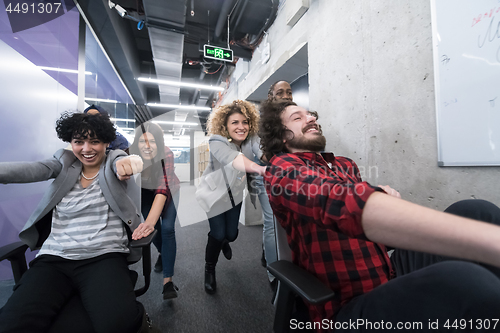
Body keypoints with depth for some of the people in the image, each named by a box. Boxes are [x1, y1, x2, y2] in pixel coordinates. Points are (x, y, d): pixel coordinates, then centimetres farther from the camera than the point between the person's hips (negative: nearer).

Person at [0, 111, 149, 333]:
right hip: (54, 258, 4)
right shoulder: (64, 163, 14)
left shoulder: (112, 160, 8)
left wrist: (129, 161, -40)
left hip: (104, 257, -3)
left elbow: (121, 162, -14)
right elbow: (31, 169, -3)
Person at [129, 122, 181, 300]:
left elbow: (163, 189, -43)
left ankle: (168, 280, -6)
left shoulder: (167, 155, -36)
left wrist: (150, 221, -55)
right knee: (153, 228, 2)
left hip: (169, 191, -3)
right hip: (146, 192, 3)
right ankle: (163, 253, 35)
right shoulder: (132, 155, -27)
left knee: (167, 228, -15)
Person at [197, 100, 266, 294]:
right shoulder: (217, 142, -31)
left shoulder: (251, 139, -18)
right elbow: (235, 159, -53)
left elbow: (265, 153, -38)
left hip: (235, 192, 4)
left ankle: (224, 241, 53)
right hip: (214, 192, -4)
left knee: (231, 233, 12)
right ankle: (209, 271, 26)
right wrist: (260, 169, -72)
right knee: (218, 234, -7)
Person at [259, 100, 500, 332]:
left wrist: (387, 199, 0)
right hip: (347, 306, -7)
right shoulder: (282, 170, -10)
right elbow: (343, 202, -30)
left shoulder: (344, 164, 13)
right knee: (465, 279, -35)